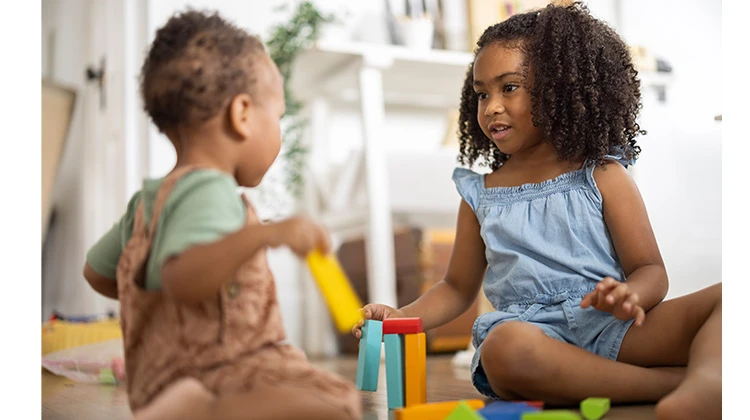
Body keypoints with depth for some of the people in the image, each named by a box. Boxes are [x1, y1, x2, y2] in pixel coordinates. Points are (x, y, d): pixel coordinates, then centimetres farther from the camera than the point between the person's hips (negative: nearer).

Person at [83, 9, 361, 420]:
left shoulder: (149, 200, 14)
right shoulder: (208, 192, -15)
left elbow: (97, 270, 27)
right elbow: (181, 277, -33)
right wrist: (265, 235, -40)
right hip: (212, 376, -10)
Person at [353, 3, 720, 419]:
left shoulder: (602, 176, 10)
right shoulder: (480, 195, 17)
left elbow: (651, 271, 6)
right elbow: (458, 287, 24)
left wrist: (630, 295, -19)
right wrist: (399, 318, 6)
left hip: (614, 330, 0)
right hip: (536, 333, 1)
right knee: (504, 347, -37)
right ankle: (673, 380, -30)